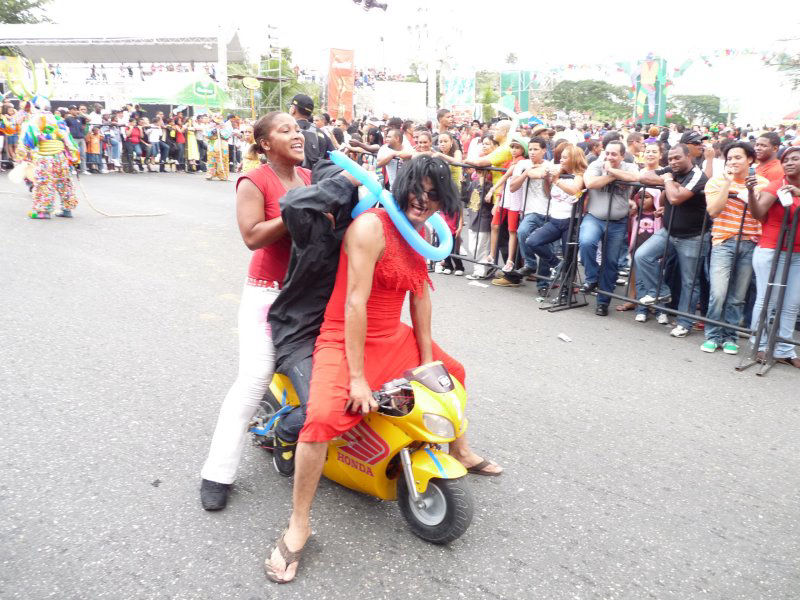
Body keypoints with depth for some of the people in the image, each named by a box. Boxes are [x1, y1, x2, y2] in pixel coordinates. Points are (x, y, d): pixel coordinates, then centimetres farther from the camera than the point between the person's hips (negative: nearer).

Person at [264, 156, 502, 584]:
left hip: (393, 339, 9)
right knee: (323, 419, -32)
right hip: (346, 341, -8)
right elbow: (355, 302, -24)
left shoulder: (419, 233, 6)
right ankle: (298, 525, -10)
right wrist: (357, 378, -25)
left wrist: (427, 361, 6)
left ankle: (461, 452, 51)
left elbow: (420, 297, 7)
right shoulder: (371, 226, -21)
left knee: (451, 373, 23)